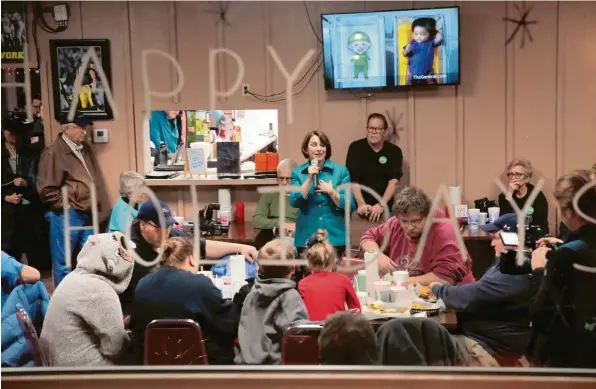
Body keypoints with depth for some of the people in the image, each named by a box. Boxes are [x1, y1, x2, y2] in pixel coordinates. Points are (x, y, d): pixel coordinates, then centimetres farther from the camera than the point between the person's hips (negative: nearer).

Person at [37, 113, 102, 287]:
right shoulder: (53, 152, -12)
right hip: (66, 215, -8)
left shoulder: (85, 149, 13)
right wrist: (66, 206, -10)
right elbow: (46, 189, -14)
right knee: (64, 261, 3)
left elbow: (95, 180, 24)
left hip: (87, 213, 8)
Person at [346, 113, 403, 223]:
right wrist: (361, 204, -22)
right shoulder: (356, 148, -3)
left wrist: (381, 205, -22)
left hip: (385, 209, 1)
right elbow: (353, 180, -9)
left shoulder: (394, 151, 0)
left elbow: (393, 182, -9)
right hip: (360, 208, -1)